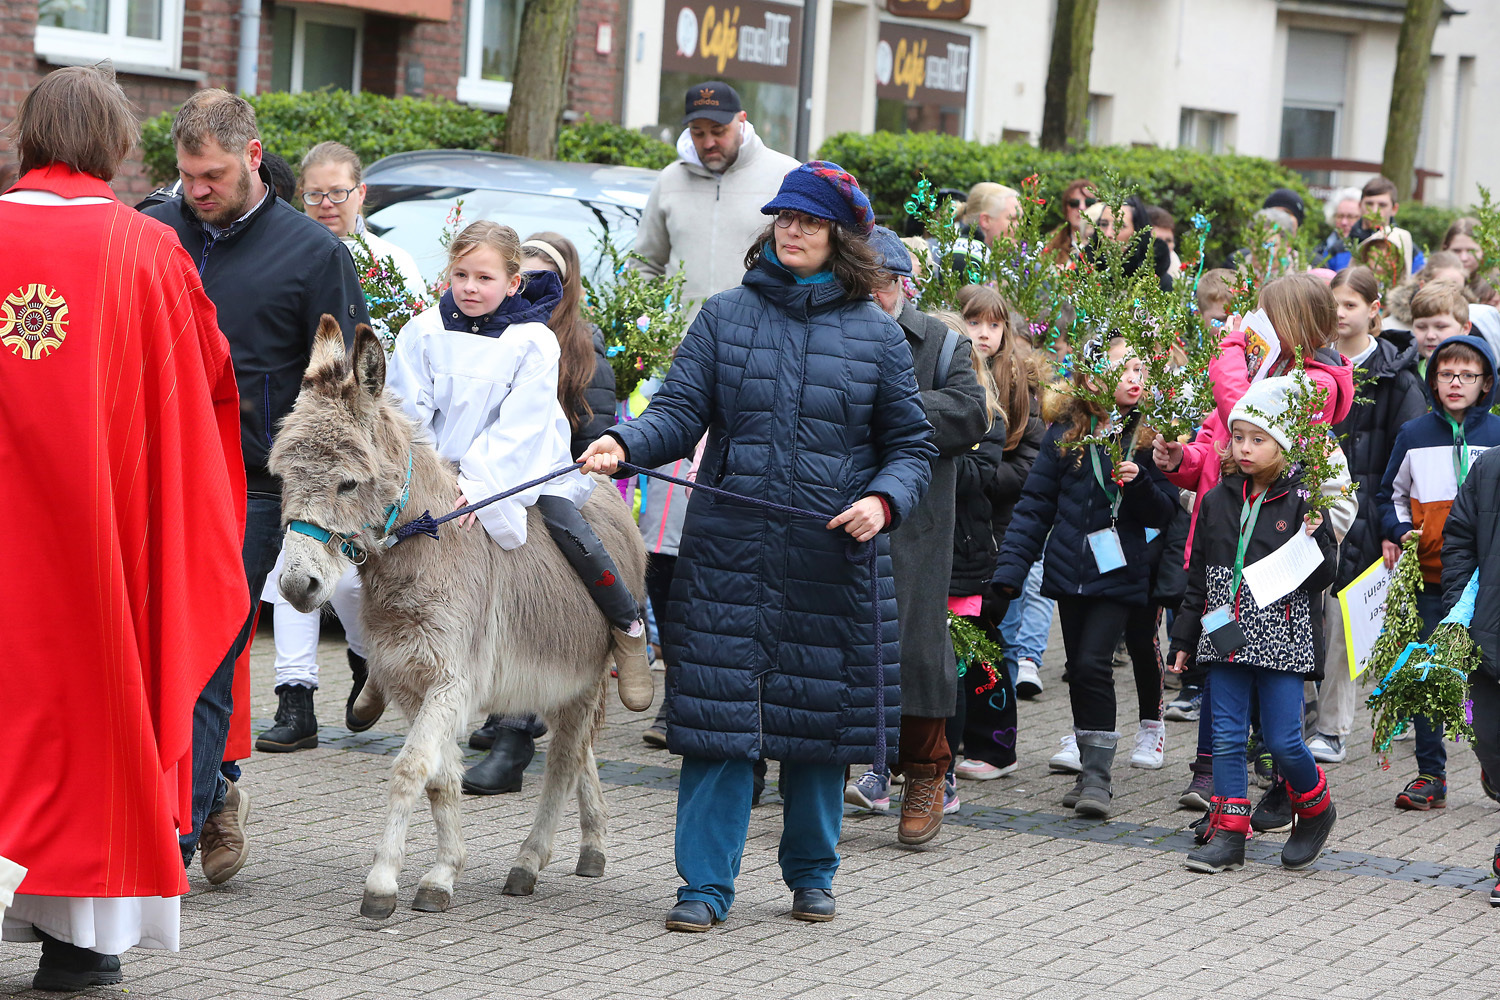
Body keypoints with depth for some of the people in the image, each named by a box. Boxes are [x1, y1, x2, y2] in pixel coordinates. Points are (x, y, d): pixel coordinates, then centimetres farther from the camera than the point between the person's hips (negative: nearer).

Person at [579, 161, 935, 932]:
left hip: (832, 558, 0)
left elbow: (912, 445, 9)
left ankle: (811, 873, 24)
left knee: (820, 718, 7)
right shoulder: (725, 316, 6)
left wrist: (883, 501, -11)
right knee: (719, 714, -3)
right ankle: (706, 884, 2)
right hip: (729, 550, 0)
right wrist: (625, 443, -20)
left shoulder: (876, 335, 5)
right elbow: (681, 413, -1)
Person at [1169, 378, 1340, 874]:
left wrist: (1315, 541, -26)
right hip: (1227, 638, 4)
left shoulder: (1302, 502, -6)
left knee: (1283, 740, -3)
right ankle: (1228, 834, 9)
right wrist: (1184, 639, 14)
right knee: (1227, 737, 3)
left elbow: (1323, 576, -6)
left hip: (1282, 641, -4)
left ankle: (1315, 808, 23)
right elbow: (1198, 576, 14)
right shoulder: (1218, 501, 8)